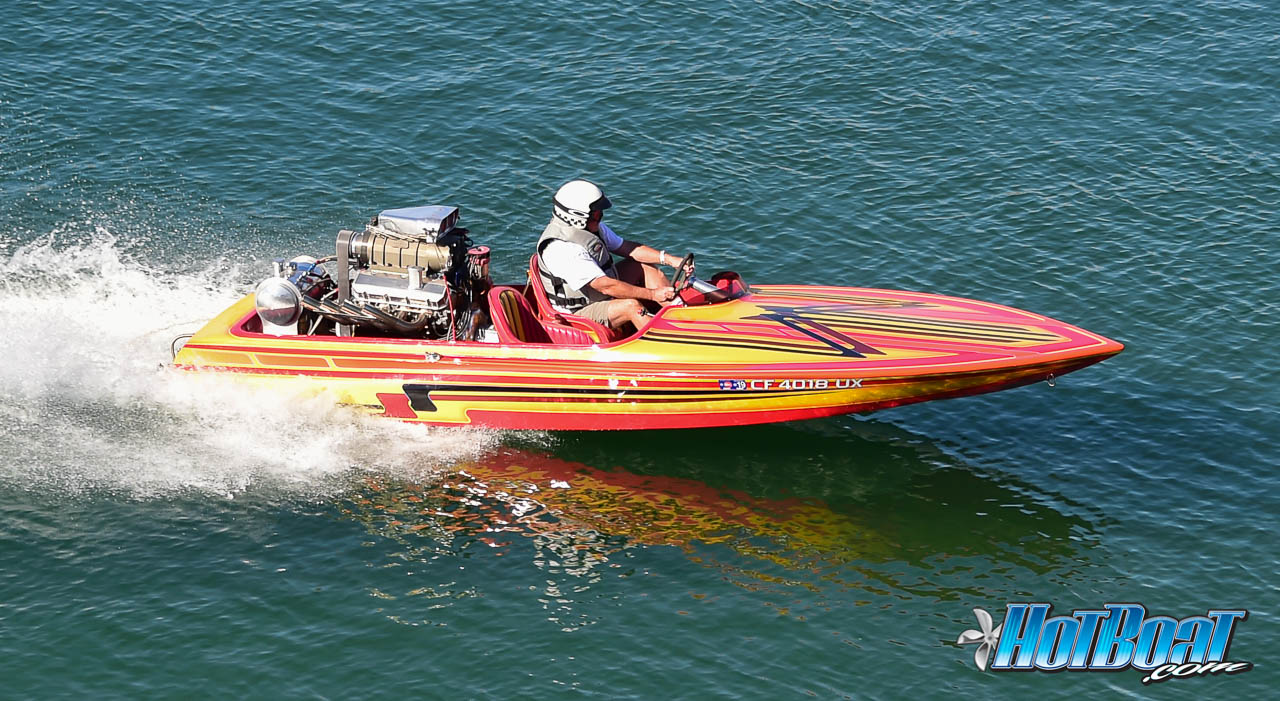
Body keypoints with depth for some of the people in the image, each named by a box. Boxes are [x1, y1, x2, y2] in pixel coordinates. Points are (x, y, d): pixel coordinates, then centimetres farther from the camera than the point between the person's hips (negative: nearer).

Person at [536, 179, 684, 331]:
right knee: (632, 306, -31)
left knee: (645, 266, 5)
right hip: (576, 314, -10)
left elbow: (625, 247, 5)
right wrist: (652, 294, -27)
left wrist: (669, 259, -7)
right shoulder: (562, 249, -32)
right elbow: (606, 286, -32)